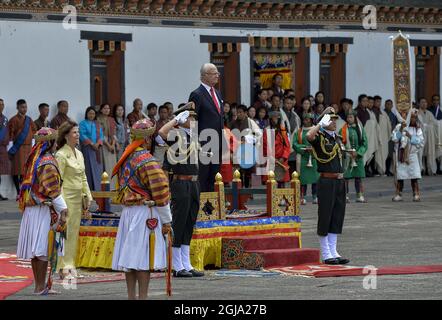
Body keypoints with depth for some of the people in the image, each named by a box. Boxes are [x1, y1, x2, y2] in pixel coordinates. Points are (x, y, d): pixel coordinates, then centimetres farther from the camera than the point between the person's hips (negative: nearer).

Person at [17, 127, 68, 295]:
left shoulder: (33, 160, 12)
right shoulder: (48, 163, -14)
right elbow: (52, 190, -18)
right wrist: (63, 209, -14)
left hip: (30, 209, 9)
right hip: (45, 210, -9)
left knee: (35, 249, 11)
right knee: (43, 249, -5)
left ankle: (38, 285, 17)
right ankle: (40, 287, -4)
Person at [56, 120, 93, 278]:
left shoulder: (79, 154, 14)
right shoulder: (61, 155, -11)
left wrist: (88, 197, 14)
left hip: (78, 198, 8)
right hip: (67, 196, -8)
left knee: (74, 232, 9)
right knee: (66, 231, -7)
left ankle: (71, 266, 15)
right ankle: (64, 267, -3)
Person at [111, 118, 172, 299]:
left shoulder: (125, 159, 11)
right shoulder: (147, 161, -14)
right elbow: (160, 193, -15)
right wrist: (166, 221, -9)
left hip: (128, 212, 8)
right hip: (146, 214, -8)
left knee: (129, 256, 9)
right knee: (144, 260, -6)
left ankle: (131, 296, 13)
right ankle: (142, 297, -6)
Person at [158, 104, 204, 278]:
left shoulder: (193, 136, 17)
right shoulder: (176, 134, -8)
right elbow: (162, 132, -31)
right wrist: (177, 118, -21)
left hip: (194, 183, 8)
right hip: (180, 183, -8)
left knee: (189, 225, 11)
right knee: (179, 223, -4)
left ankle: (187, 266, 16)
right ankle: (177, 267, -1)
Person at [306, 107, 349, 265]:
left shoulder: (337, 138, 16)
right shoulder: (319, 137, -8)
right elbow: (309, 136, -33)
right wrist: (321, 123, -23)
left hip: (339, 181, 8)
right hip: (326, 181, -8)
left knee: (337, 217, 9)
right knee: (325, 218, -2)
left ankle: (333, 252, 15)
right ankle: (326, 255, 2)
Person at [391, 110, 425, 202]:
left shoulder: (418, 129, 5)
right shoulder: (399, 127, 2)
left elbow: (421, 143, -3)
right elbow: (394, 138, -8)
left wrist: (411, 136, -12)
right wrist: (401, 129, -17)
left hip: (412, 155, 0)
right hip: (400, 155, 0)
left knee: (414, 177, -6)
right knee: (399, 177, 2)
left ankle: (416, 194, -2)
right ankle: (398, 194, 9)